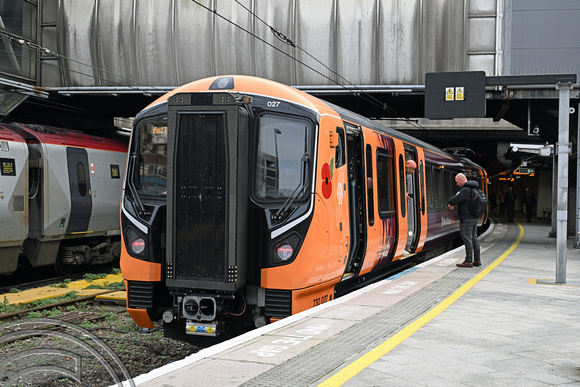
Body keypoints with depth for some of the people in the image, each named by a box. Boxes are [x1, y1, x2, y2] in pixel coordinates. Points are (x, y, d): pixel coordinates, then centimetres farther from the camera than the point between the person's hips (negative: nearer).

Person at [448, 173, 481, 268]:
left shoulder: (465, 190, -20)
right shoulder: (474, 188, 12)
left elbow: (453, 200, -23)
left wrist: (451, 203, 0)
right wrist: (453, 204, 11)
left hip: (466, 219, -10)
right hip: (474, 217, 10)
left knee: (467, 239, -5)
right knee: (474, 238, 14)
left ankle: (468, 261, -3)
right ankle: (477, 260, 19)